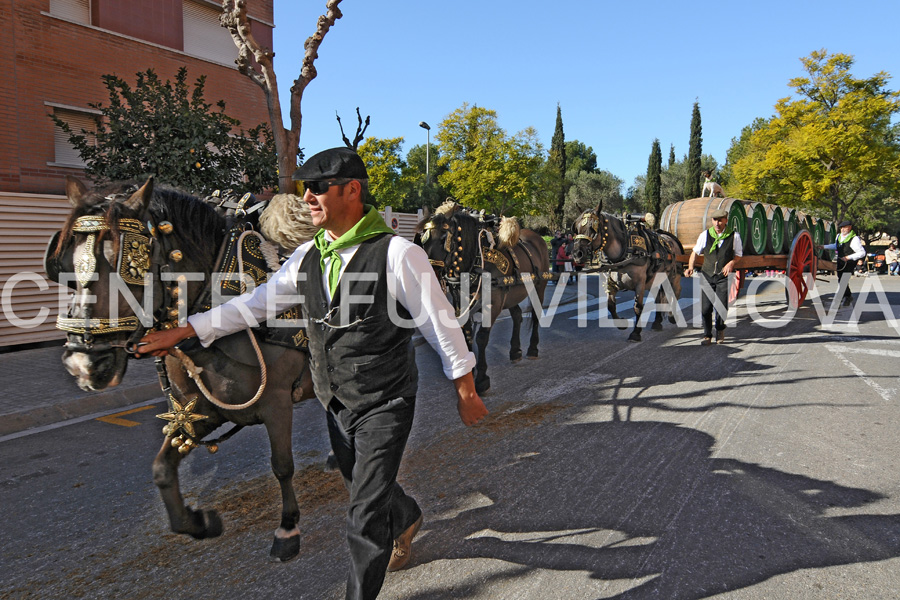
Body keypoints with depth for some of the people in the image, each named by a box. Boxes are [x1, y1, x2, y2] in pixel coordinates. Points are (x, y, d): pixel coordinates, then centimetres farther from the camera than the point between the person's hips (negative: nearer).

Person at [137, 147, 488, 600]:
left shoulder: (397, 253, -19)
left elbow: (441, 322, -12)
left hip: (384, 405, -6)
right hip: (336, 404, 7)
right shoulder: (307, 257, 0)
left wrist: (465, 390, -5)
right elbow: (254, 304, 7)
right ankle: (405, 520, 59)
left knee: (364, 516, -2)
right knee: (363, 488, 26)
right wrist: (182, 331, 6)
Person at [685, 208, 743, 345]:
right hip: (707, 274, 1)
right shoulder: (705, 235, 1)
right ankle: (707, 335, 13)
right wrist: (690, 267, -4)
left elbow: (738, 254, 10)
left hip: (724, 276, -1)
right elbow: (695, 252, 11)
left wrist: (731, 263, -10)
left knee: (721, 306, -6)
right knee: (705, 307, -5)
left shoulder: (734, 236, -1)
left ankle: (720, 331, 23)